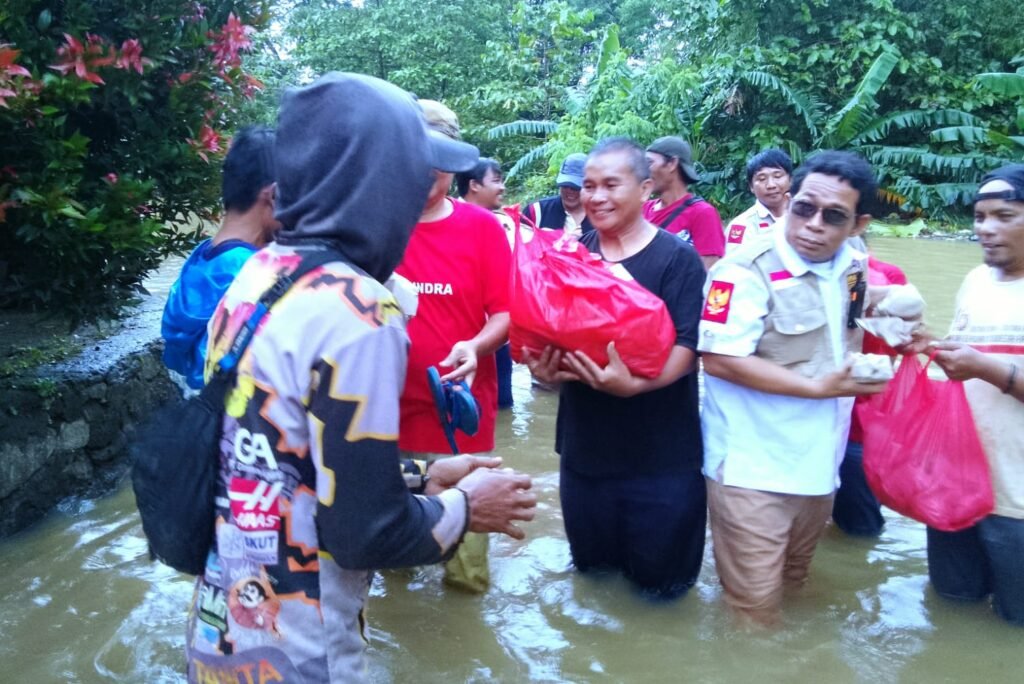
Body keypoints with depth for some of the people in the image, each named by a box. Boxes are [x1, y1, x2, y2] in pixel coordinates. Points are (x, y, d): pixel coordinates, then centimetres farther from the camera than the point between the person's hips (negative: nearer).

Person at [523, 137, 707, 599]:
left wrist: (634, 384, -33)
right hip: (585, 441, 4)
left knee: (660, 578, 11)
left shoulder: (678, 258, -9)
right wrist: (542, 366, -15)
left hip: (660, 449, -4)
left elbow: (687, 345, -16)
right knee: (591, 567, 20)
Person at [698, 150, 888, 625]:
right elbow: (718, 359, -25)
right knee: (756, 611, 1)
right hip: (753, 468, -7)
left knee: (793, 587, 25)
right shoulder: (748, 270, -18)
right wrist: (818, 387, -20)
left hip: (818, 463, 7)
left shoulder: (856, 271, 4)